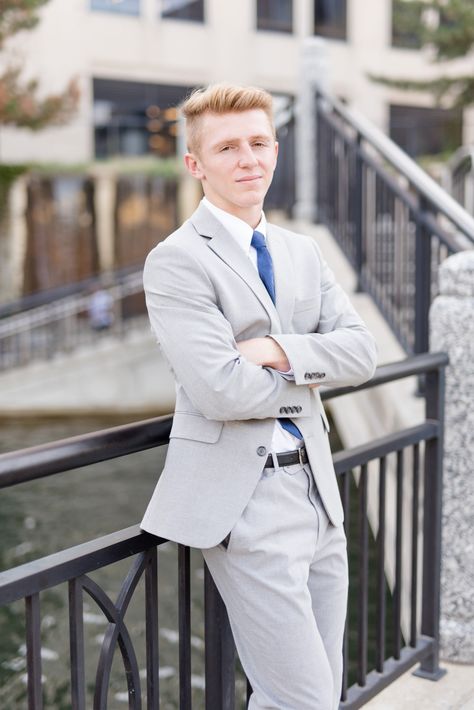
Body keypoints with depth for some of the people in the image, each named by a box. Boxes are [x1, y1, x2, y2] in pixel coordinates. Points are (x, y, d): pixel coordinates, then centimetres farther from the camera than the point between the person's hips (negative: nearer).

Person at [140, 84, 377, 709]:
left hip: (318, 489, 7)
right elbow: (219, 391, -20)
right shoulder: (176, 261, -9)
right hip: (244, 500, -7)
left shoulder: (303, 252, 14)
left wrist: (279, 350, -14)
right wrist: (307, 376, -5)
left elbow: (361, 351, 3)